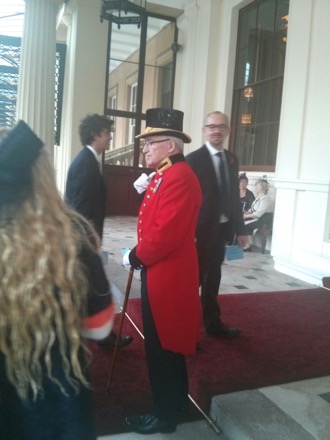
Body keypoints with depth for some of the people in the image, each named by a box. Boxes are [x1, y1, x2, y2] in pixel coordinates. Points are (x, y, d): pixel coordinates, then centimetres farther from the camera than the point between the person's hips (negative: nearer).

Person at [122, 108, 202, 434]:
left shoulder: (179, 178, -21)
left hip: (167, 277, -10)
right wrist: (145, 191, 6)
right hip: (160, 273, 11)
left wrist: (135, 257, -13)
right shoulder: (164, 175, 13)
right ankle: (169, 404, 38)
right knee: (160, 345, 21)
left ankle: (166, 415, 23)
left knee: (163, 349, 5)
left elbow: (165, 235, -26)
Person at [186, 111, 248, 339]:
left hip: (222, 228, 6)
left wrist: (240, 229, 11)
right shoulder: (194, 159, -10)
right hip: (201, 229, -6)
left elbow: (234, 196, 12)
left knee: (213, 277, 18)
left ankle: (213, 322, 34)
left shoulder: (232, 159, 10)